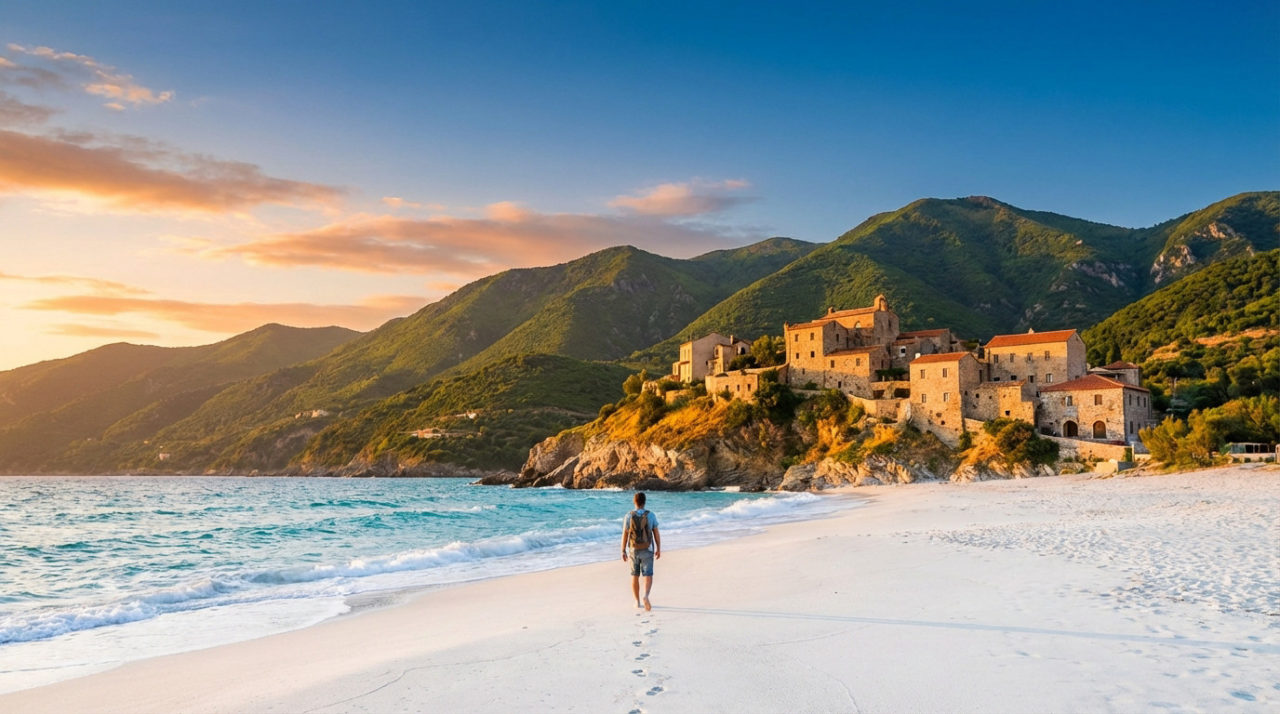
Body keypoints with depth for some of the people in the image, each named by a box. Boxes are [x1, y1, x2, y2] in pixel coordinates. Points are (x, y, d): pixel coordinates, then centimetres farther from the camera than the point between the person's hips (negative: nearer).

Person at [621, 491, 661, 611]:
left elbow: (625, 535, -6)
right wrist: (659, 549, 7)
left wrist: (623, 551, 2)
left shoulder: (629, 516, -7)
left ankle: (637, 601, 21)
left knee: (635, 576, 15)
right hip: (647, 550, -1)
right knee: (648, 575, 0)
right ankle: (646, 596, -25)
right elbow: (656, 533, -2)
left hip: (633, 550, 1)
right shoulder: (651, 515, -5)